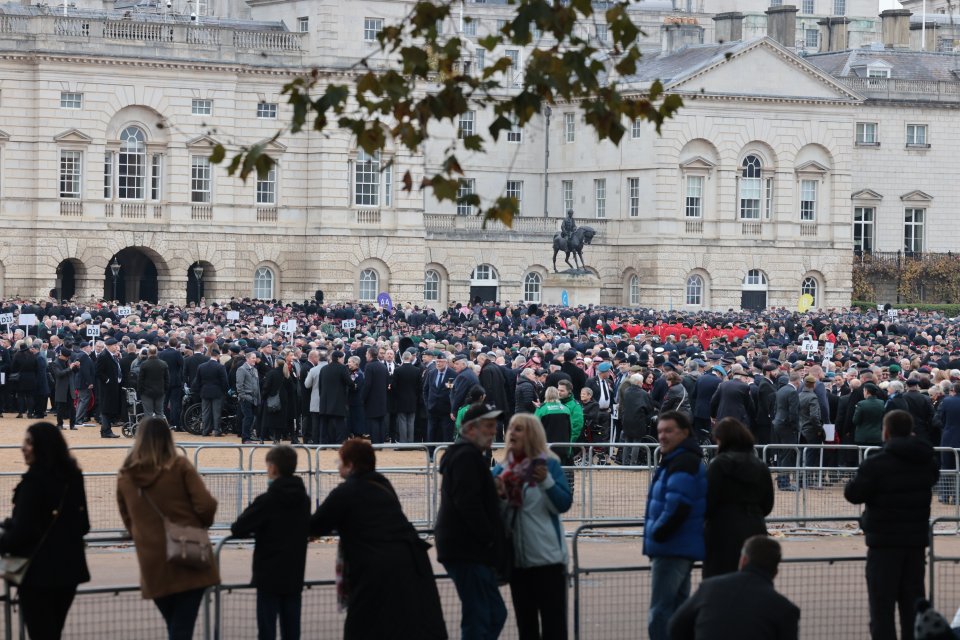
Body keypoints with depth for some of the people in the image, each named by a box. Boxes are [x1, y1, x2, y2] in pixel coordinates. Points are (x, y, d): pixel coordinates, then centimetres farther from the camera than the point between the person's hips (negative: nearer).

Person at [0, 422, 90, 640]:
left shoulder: (34, 481, -18)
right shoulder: (73, 477, 5)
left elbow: (21, 530, -18)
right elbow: (83, 526, 12)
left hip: (38, 572, -7)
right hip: (70, 569, 7)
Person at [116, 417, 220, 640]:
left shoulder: (125, 475, 3)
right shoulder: (179, 466, -8)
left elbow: (127, 520, 13)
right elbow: (206, 504, -12)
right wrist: (204, 523, 8)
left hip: (152, 565, 3)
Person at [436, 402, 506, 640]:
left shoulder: (470, 456, 22)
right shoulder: (467, 457, -13)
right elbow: (468, 504, -23)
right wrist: (490, 538, -18)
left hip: (472, 552, 11)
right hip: (468, 552, -11)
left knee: (495, 613, 13)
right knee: (478, 619, -10)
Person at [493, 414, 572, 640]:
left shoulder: (549, 465, -2)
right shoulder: (500, 471, 8)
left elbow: (564, 504, -10)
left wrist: (546, 481, -24)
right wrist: (497, 496, -13)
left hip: (548, 557, -5)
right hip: (517, 559, 5)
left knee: (553, 622, -5)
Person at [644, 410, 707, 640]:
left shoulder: (683, 463, -16)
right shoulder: (674, 460, 18)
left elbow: (676, 507, -26)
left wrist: (657, 534, -15)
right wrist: (656, 534, 16)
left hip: (673, 549, -11)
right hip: (681, 549, 11)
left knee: (660, 614, -12)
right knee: (678, 610, 18)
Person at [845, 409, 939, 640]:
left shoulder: (876, 463, -17)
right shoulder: (926, 461, 2)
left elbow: (853, 494, -14)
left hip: (884, 542, -5)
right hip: (917, 539, 5)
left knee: (881, 604, 0)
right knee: (913, 600, 13)